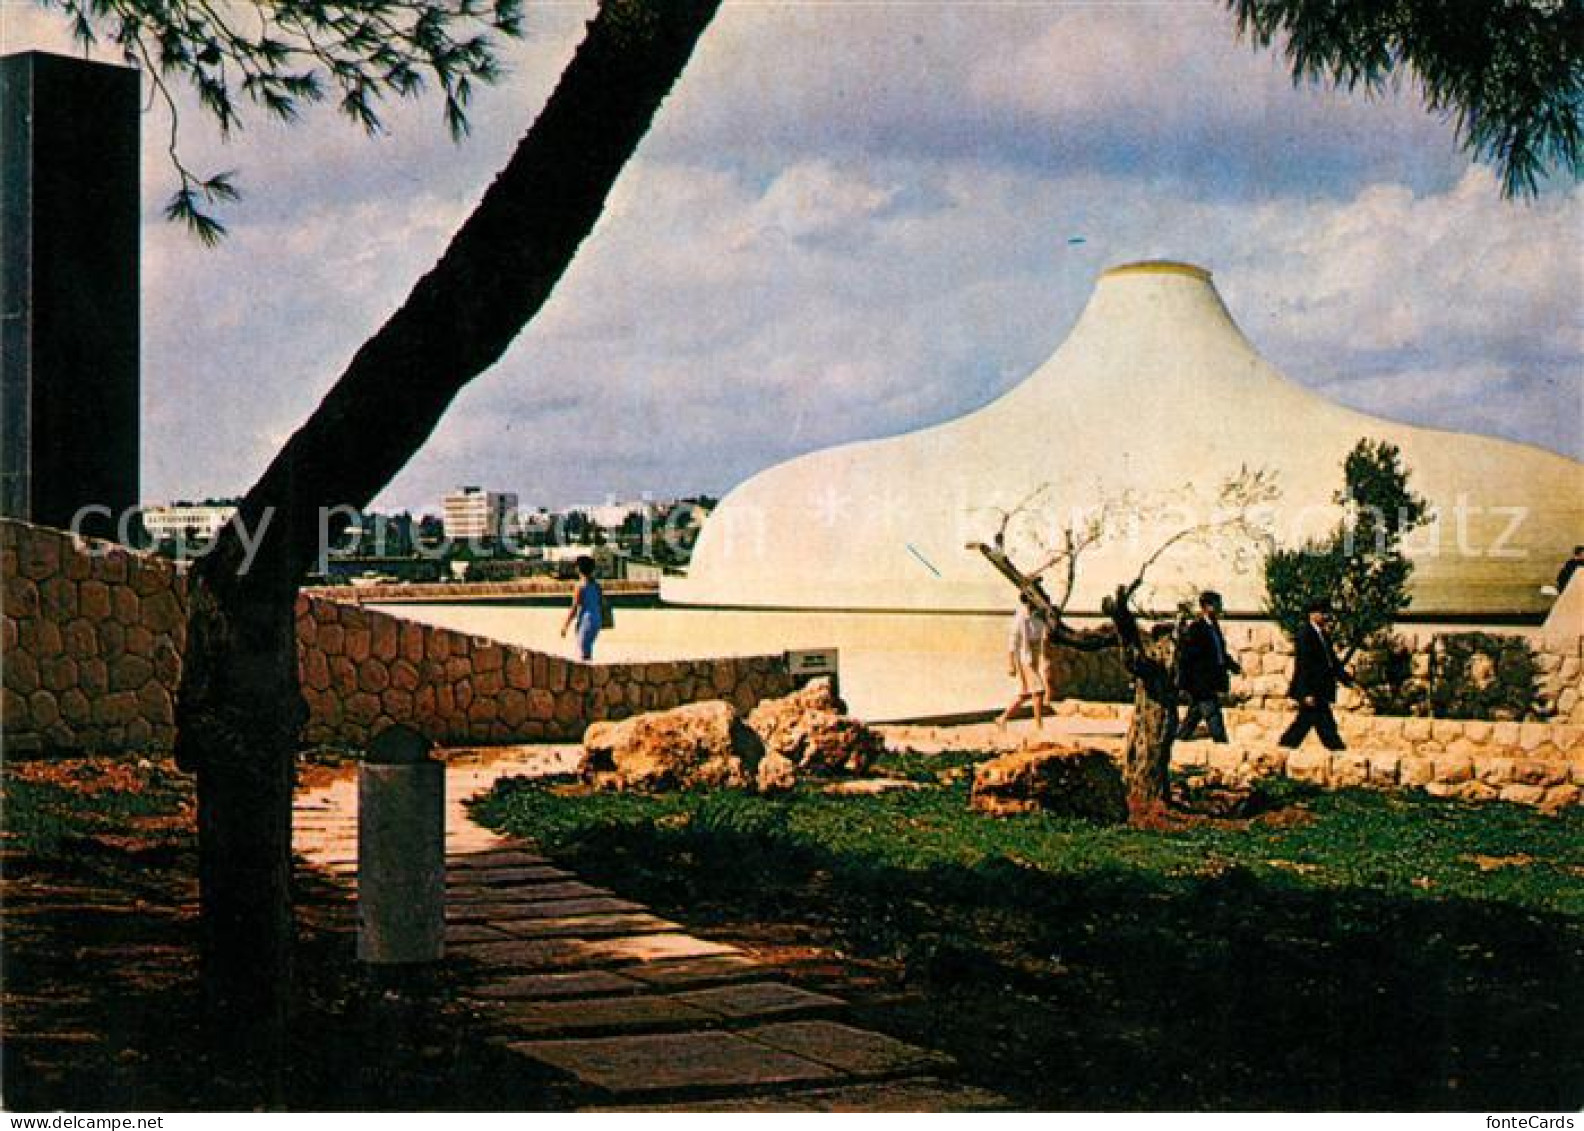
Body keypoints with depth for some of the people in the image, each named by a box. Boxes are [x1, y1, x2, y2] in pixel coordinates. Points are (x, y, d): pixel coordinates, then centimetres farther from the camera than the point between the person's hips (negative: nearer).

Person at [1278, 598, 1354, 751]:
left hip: (1320, 691, 10)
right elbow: (1304, 665, -19)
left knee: (1303, 724, 12)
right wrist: (1307, 693, -22)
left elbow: (1333, 662, 21)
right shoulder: (1304, 635, -14)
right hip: (1311, 691, -10)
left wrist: (1348, 680, 13)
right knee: (1326, 726, -6)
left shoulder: (1323, 636, 15)